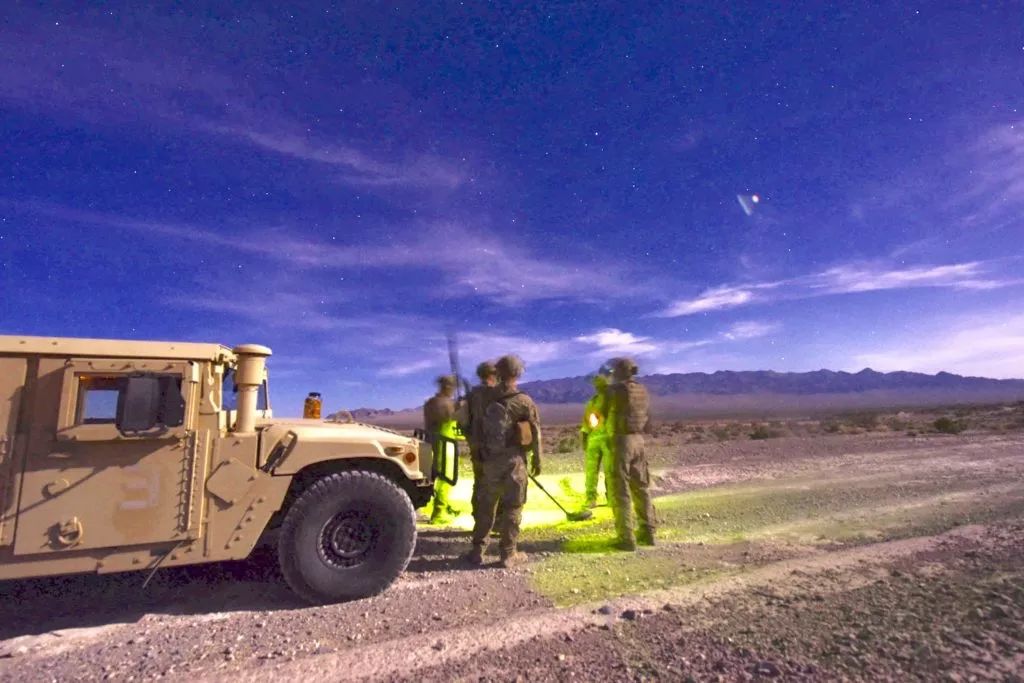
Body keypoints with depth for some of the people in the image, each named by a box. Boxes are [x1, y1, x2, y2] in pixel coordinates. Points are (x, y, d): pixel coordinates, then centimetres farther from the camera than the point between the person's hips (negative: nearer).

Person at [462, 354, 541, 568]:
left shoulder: (488, 401, 2)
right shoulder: (524, 402, -7)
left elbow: (479, 431, 6)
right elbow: (535, 433, -4)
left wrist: (480, 456, 16)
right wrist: (537, 461, 5)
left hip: (489, 460, 3)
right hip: (513, 460, -3)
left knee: (485, 506, 13)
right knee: (512, 507, 6)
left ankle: (477, 550, 19)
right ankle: (508, 554, 11)